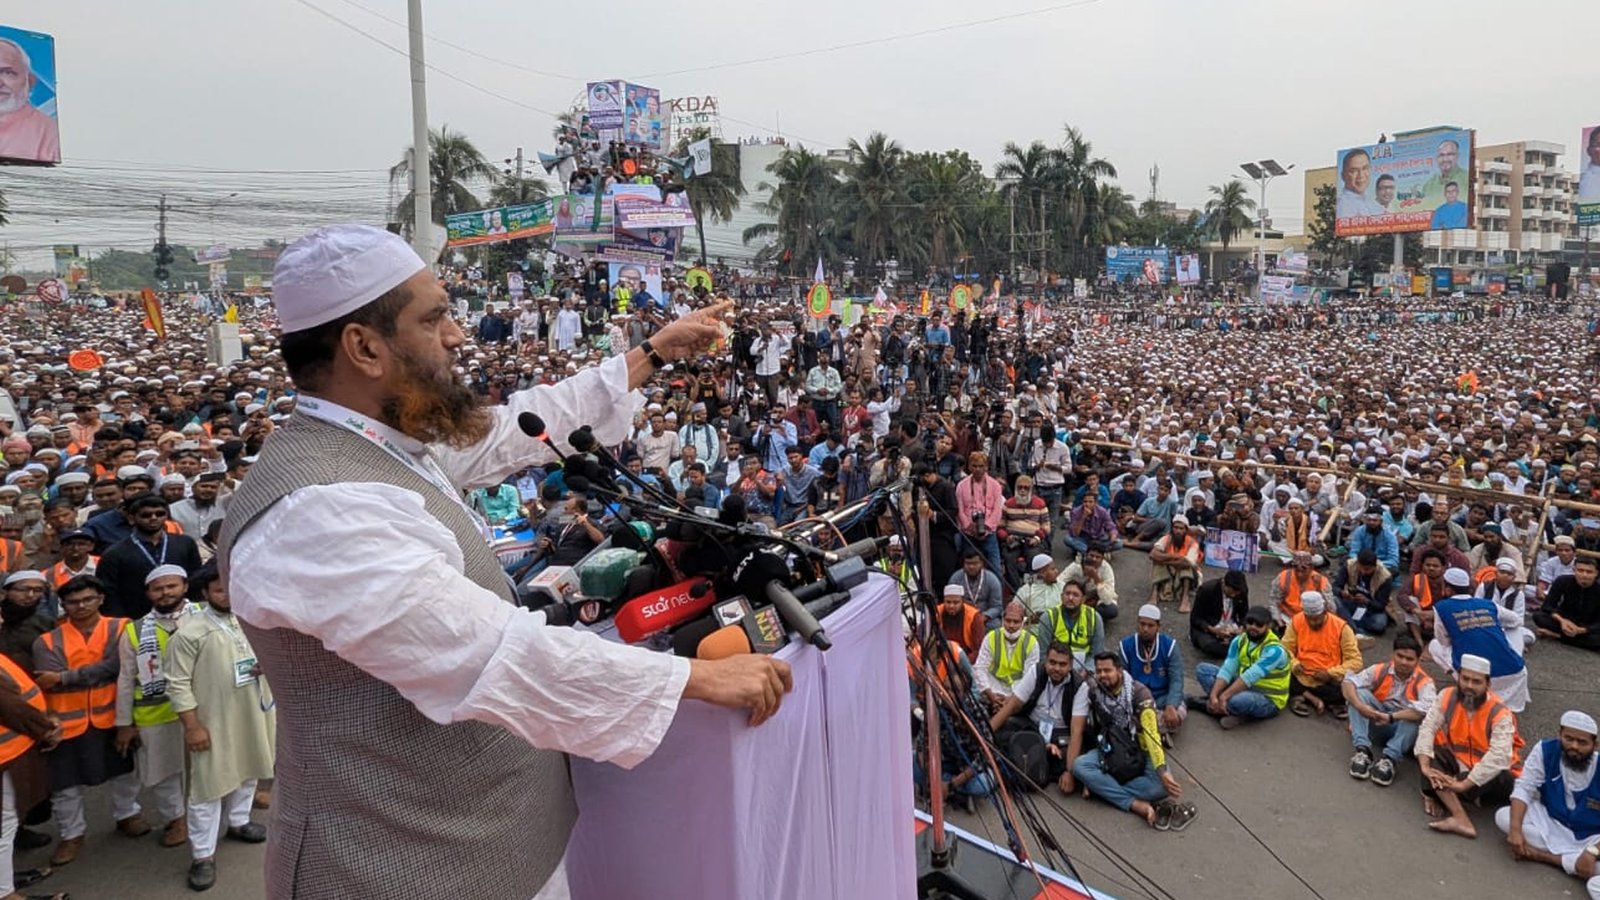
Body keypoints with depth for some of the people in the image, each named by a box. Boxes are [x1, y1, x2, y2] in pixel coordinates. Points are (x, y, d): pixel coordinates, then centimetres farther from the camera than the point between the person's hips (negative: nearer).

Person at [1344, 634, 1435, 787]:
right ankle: (1362, 751, -28)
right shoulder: (1379, 670, -6)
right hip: (1377, 727, 3)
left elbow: (1427, 710, -34)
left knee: (1415, 715, -33)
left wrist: (1391, 717, -39)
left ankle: (1389, 759, -35)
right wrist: (1359, 706, -36)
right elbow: (1348, 682, -17)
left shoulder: (1424, 682, -13)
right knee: (1360, 693, -21)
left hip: (1405, 732, -2)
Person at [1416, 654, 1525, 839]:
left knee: (1502, 777, -34)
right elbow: (1427, 728, -16)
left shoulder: (1500, 714, -21)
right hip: (1456, 765, 3)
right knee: (1429, 749, -24)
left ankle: (1438, 795, -26)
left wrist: (1464, 784, -35)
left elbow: (1498, 758, -32)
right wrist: (1425, 766, -30)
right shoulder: (1447, 697, -9)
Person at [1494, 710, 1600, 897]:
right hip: (1553, 825, 3)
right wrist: (1515, 830, -27)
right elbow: (1524, 789, -14)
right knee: (1503, 816, -22)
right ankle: (1573, 859, -21)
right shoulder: (1545, 750, -16)